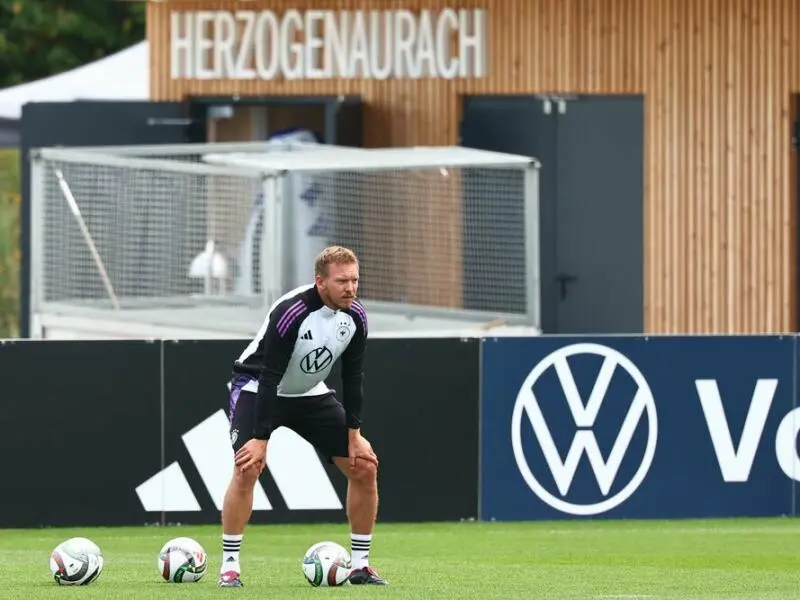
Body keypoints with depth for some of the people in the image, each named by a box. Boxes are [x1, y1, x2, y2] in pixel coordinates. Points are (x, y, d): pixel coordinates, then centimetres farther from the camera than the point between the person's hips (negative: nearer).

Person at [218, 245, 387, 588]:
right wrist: (261, 439, -33)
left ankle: (360, 566, 8)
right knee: (247, 468, -26)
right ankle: (229, 568, -17)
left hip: (310, 394, 6)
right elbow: (269, 378, -31)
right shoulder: (291, 312, -31)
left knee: (365, 467, -3)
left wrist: (353, 434, -4)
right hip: (257, 389, -6)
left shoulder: (355, 317, -13)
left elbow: (352, 376, -1)